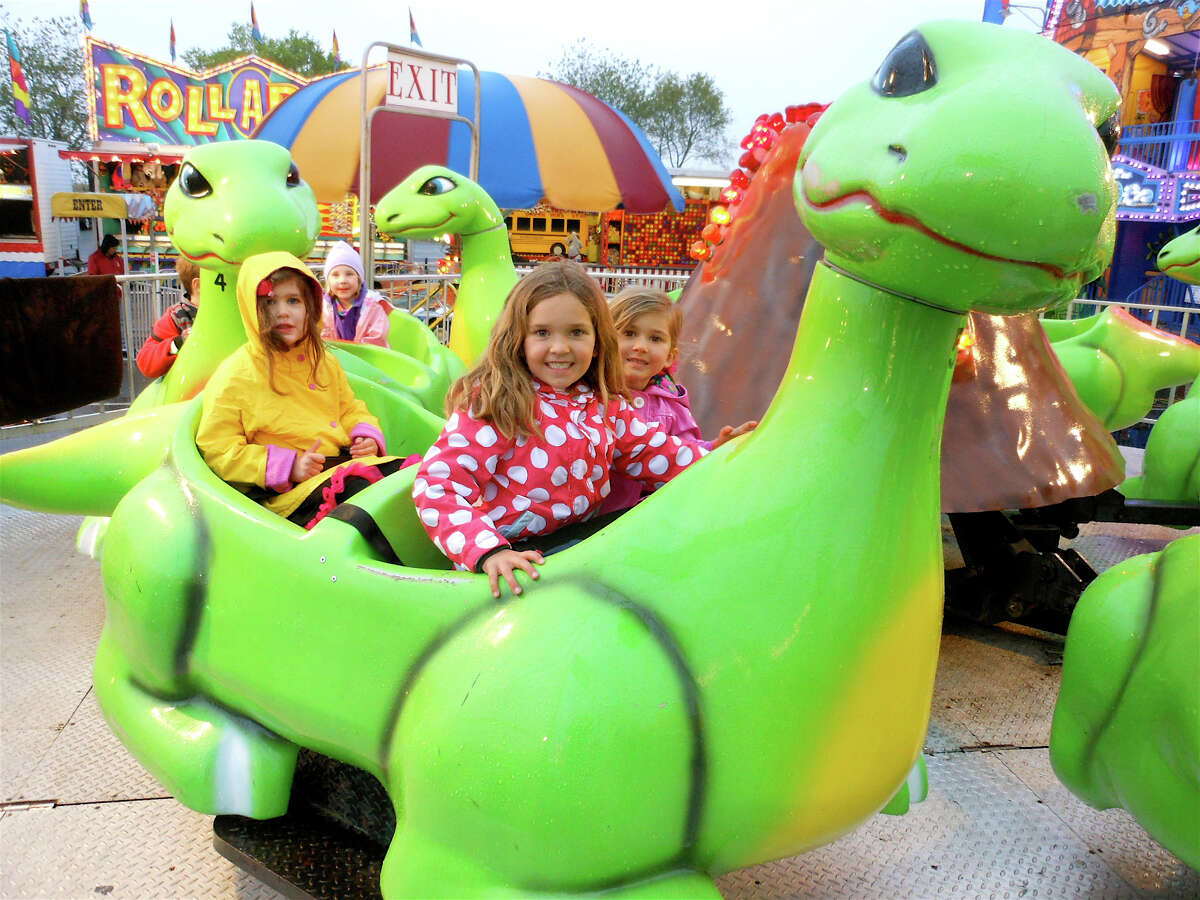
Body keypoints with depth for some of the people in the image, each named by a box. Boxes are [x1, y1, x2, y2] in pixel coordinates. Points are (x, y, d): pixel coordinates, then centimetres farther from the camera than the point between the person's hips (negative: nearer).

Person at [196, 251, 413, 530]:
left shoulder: (324, 362, 18)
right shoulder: (235, 376, -1)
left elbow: (350, 408, 31)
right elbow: (218, 450, -4)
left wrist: (367, 435, 5)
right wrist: (289, 466, -15)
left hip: (344, 462, 7)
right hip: (287, 490, -6)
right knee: (354, 488, -35)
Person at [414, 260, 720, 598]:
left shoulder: (606, 404, 9)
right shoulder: (495, 404, -11)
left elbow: (654, 454, 17)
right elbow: (438, 486, -17)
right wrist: (489, 553, -31)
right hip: (518, 554, -6)